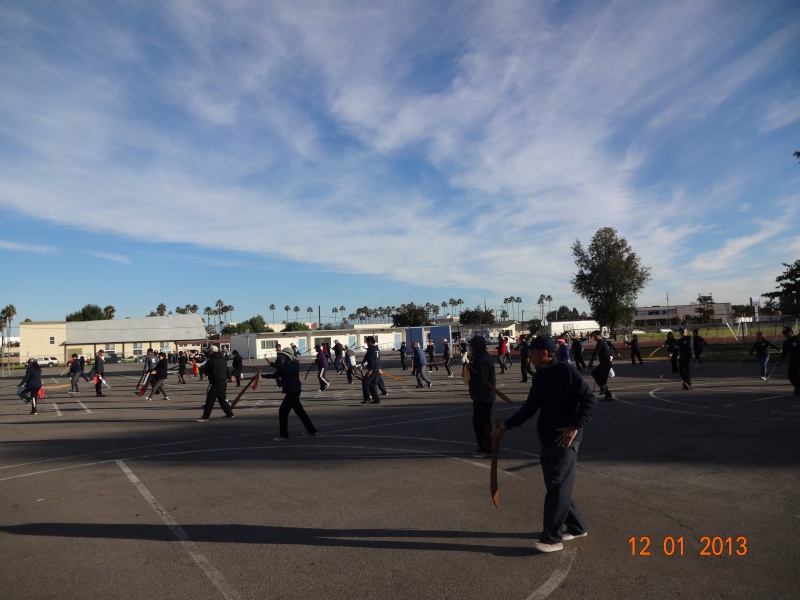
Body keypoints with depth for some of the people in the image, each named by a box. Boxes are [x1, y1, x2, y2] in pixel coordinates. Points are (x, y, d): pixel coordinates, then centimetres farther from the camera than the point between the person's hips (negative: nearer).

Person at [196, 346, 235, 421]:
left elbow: (206, 371, -4)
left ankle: (205, 416, -5)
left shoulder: (211, 360, -11)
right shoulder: (222, 359, 11)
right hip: (224, 382, 8)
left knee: (210, 399, -4)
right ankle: (229, 414, 22)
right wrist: (230, 377, 38)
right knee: (222, 399, 19)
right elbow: (227, 369, 23)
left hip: (216, 383, -8)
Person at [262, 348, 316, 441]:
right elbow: (276, 375, 6)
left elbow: (285, 369, -31)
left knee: (283, 411, -9)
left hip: (294, 391, -9)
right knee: (299, 411, 16)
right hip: (291, 391, 9)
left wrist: (271, 364, -35)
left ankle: (284, 435, -1)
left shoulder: (295, 363, -13)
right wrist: (263, 375, -7)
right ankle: (311, 430, 27)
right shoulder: (285, 364, 11)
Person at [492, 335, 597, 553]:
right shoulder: (540, 376, 10)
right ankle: (576, 527, 31)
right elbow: (530, 407, 11)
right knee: (555, 485, 14)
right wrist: (506, 426, 4)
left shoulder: (566, 371, -14)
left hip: (565, 439, -8)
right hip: (547, 439, 8)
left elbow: (589, 400, -15)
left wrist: (575, 427, -23)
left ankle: (552, 538, 3)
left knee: (557, 486, -5)